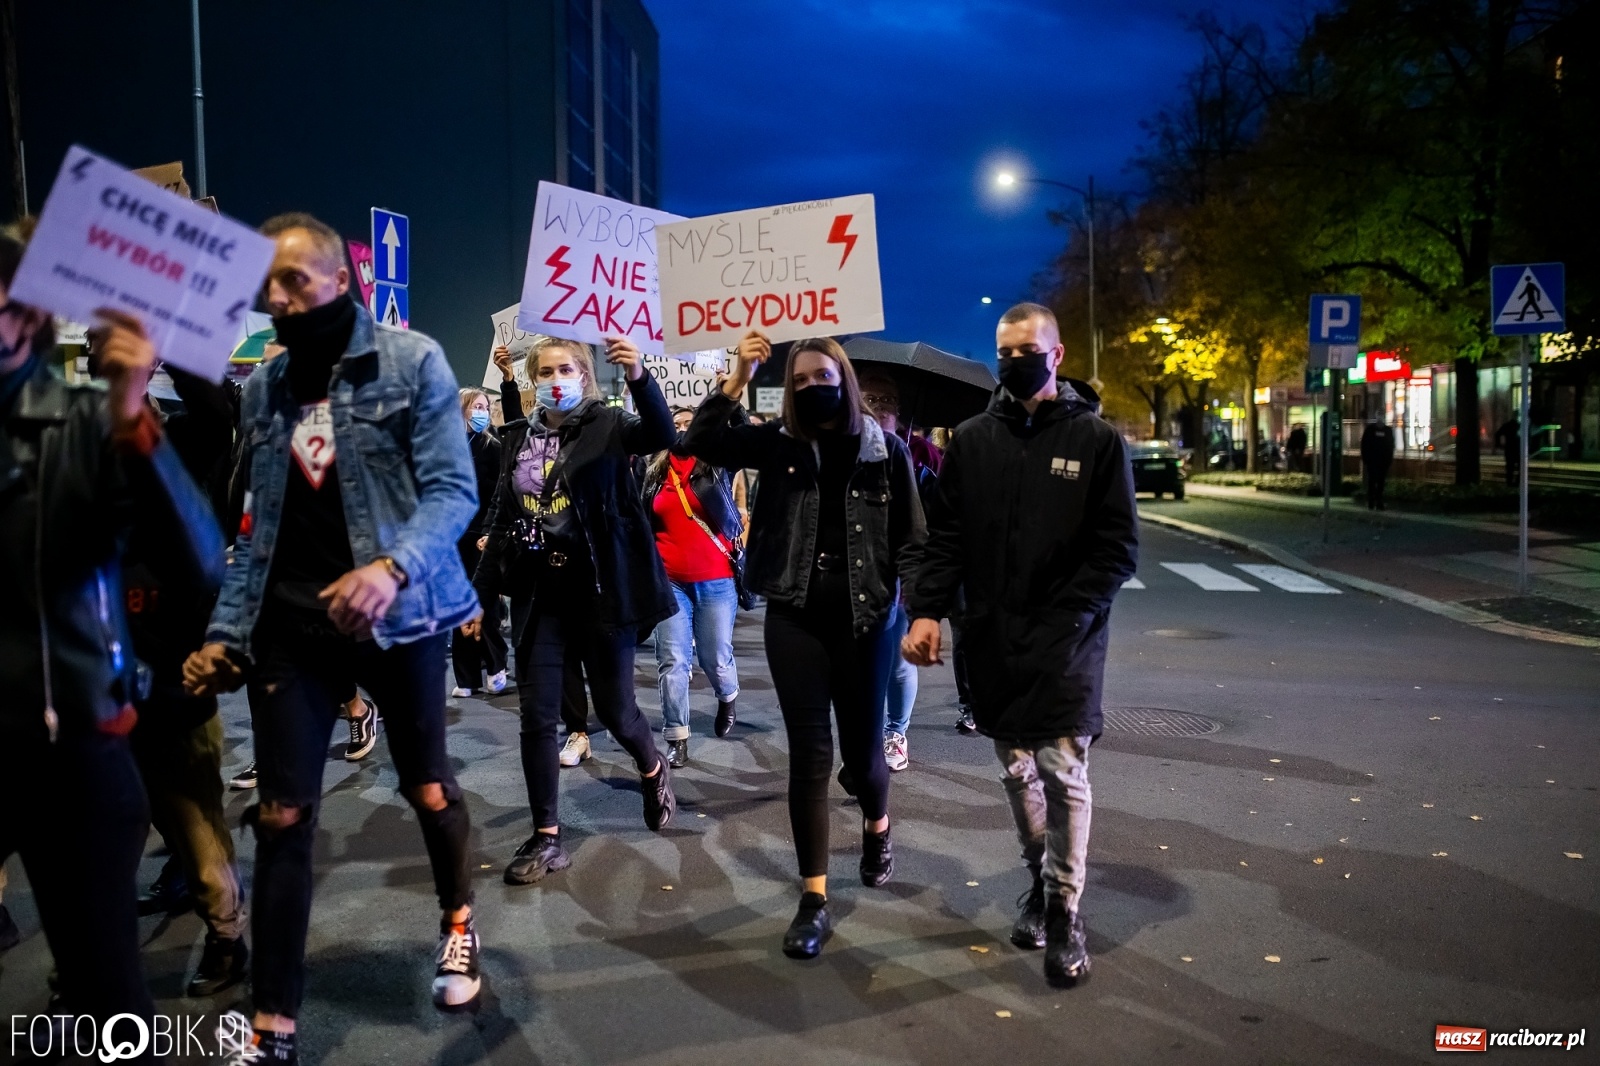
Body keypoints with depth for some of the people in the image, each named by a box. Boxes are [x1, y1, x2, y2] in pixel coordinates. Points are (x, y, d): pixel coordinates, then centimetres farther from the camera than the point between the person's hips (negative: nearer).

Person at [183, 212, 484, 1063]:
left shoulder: (411, 361, -5)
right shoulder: (261, 387, 10)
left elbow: (454, 489, -13)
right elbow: (259, 526, 12)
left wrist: (391, 566, -30)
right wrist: (226, 629, 6)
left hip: (394, 615, -3)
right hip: (290, 623, 4)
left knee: (427, 788, 11)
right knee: (282, 816, 4)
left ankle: (458, 921, 40)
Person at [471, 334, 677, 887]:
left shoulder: (608, 425, -5)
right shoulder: (519, 438, 8)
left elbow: (661, 434, -27)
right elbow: (503, 520, 12)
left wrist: (638, 375, -43)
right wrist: (481, 592, 9)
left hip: (601, 593, -4)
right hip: (544, 597, 4)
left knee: (614, 709, 6)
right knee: (536, 717, 2)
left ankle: (654, 772, 38)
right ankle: (546, 838, 14)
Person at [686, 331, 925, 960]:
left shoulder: (886, 451, -1)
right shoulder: (778, 444, 2)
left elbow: (911, 541, 2)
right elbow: (701, 442, -9)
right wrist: (738, 379, -17)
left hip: (862, 618, 0)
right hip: (794, 619, 1)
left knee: (862, 748, 10)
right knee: (809, 754, 2)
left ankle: (877, 826, 46)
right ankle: (814, 899, 10)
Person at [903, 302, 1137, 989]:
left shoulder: (1096, 441, -1)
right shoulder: (972, 440, 8)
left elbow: (1118, 549, -3)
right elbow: (945, 537, 7)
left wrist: (1064, 620, -14)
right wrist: (927, 609, -6)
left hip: (1065, 646, -3)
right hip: (991, 644, 3)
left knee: (1063, 775, -2)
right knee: (1016, 772, 13)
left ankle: (1064, 913, 13)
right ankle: (1040, 883, 32)